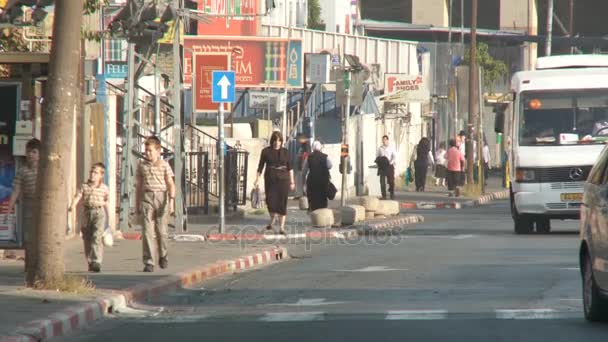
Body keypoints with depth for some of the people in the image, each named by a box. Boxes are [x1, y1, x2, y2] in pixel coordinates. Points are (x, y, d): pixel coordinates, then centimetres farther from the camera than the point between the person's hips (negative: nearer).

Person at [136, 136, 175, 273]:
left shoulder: (164, 165, 2)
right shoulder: (142, 165, 10)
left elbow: (170, 184, 0)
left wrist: (171, 200, -11)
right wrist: (137, 204, 16)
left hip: (161, 196, -1)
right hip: (147, 197, 1)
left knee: (161, 230, 4)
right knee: (147, 230, -7)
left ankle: (163, 255, 29)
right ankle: (148, 263, -8)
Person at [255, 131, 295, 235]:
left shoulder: (285, 152, 5)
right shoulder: (266, 151, 2)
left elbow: (290, 167, 9)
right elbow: (261, 166, 5)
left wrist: (292, 181, 5)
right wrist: (257, 179, -2)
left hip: (283, 179, 0)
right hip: (270, 179, 0)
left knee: (282, 203, -2)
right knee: (271, 201, -5)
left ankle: (282, 227, 2)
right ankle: (272, 221, 24)